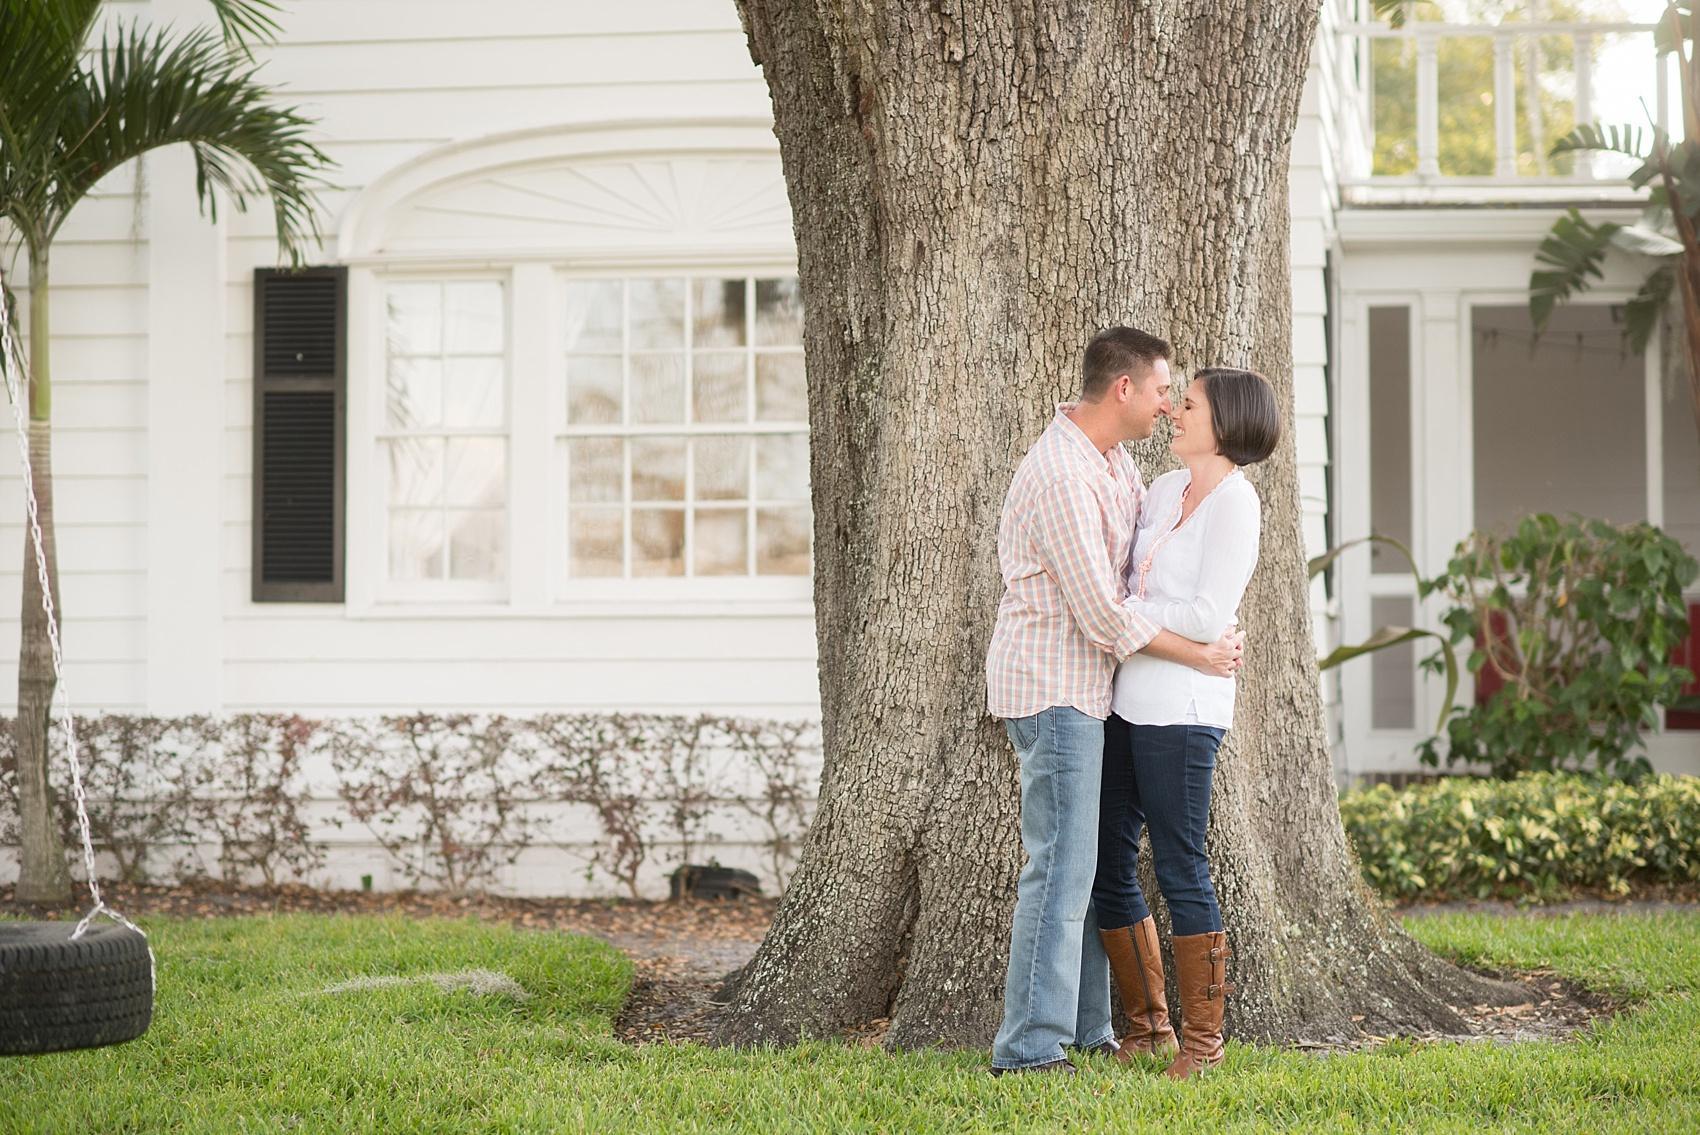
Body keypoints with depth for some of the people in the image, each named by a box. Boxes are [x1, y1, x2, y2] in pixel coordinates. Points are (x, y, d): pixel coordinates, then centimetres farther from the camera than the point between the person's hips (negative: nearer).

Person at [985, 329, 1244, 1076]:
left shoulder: (1111, 458, 10)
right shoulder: (1062, 478, -22)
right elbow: (1104, 616, -21)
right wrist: (1202, 657, -13)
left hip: (1082, 688, 10)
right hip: (1052, 689, -10)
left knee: (1090, 862, 13)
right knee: (1062, 867, -11)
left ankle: (1087, 1027, 20)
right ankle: (1028, 1048, -10)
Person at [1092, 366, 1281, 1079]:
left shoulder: (1233, 502, -11)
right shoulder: (1166, 488, 14)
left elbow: (1207, 618, -18)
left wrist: (1119, 613, -10)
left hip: (1180, 709, -8)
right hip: (1126, 699, 8)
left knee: (1180, 871, -3)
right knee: (1108, 868, 9)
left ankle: (1202, 1040, 7)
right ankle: (1150, 1027, 20)